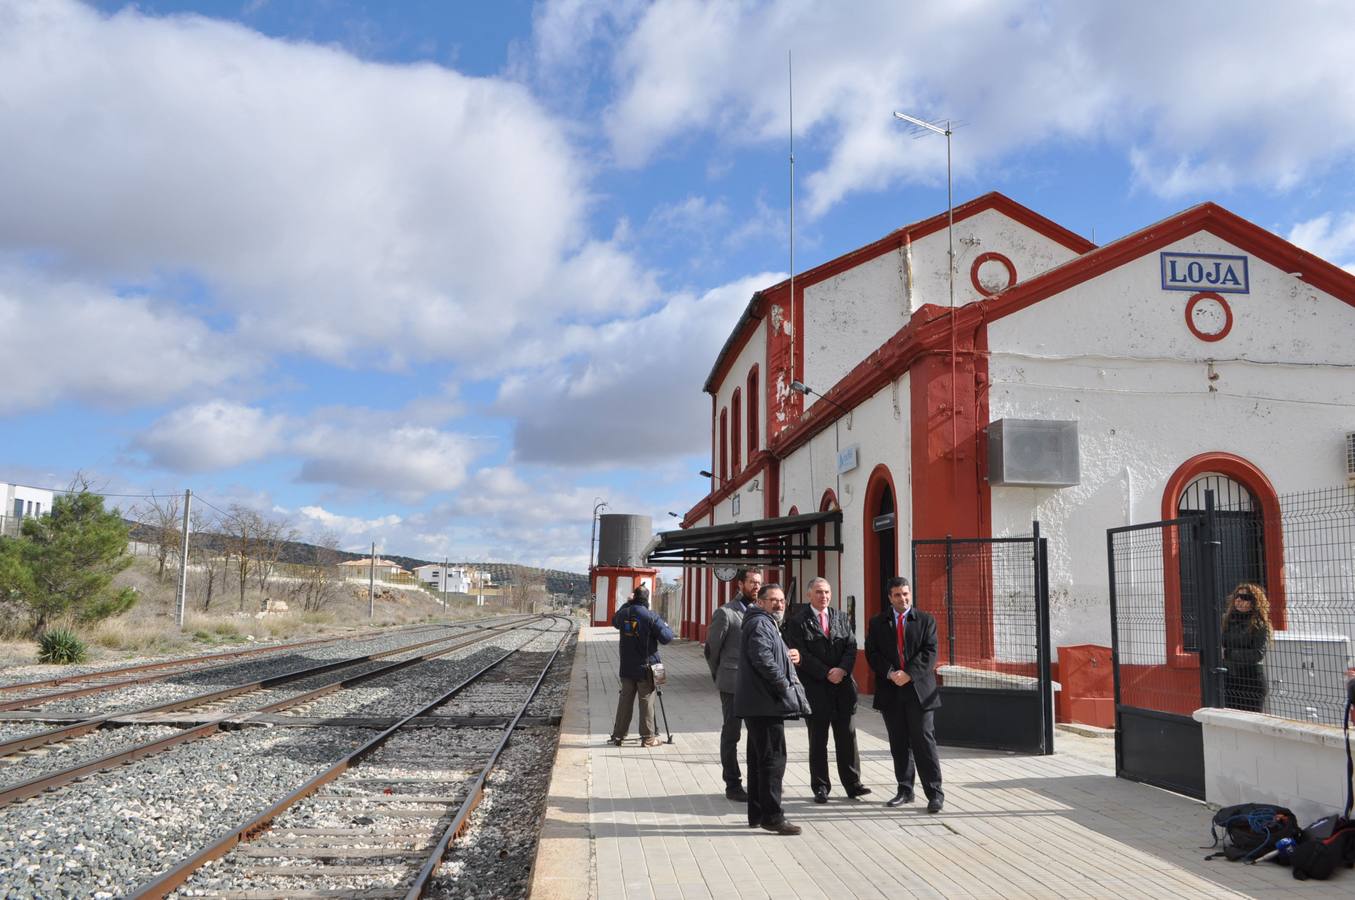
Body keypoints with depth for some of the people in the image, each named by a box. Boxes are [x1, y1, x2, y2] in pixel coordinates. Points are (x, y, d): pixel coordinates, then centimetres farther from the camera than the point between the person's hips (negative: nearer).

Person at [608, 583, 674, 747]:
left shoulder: (624, 613, 0)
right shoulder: (651, 617, -14)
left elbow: (615, 622, 24)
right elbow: (666, 637, -14)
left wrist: (627, 603, 24)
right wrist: (666, 626, 7)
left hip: (626, 667, 4)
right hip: (645, 667, -4)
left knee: (625, 700, 12)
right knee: (646, 701, 3)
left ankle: (618, 735, 18)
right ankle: (648, 737, 7)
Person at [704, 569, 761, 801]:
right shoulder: (725, 613, -7)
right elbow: (711, 648, -1)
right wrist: (720, 677, 7)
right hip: (733, 684, -5)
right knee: (731, 734, 4)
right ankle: (732, 785, 12)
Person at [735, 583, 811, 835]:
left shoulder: (768, 624, 23)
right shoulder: (760, 623, -12)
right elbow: (762, 658, -25)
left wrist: (790, 656, 11)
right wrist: (783, 683, -17)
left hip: (760, 703, 11)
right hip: (765, 703, -11)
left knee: (760, 759, 14)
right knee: (773, 758, -8)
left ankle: (757, 814, 20)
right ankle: (772, 816, -5)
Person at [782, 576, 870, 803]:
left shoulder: (841, 618, 12)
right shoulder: (797, 621, -4)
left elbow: (851, 647, 4)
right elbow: (802, 655, -11)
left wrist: (842, 670, -13)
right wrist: (827, 674, -14)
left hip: (843, 686, 4)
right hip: (815, 689, -4)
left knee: (847, 736, 6)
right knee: (818, 740, 5)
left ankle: (852, 784, 14)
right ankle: (820, 787, 13)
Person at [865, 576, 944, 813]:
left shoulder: (926, 621, 5)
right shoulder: (877, 623, 10)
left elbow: (930, 652, -5)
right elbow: (872, 653, 2)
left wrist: (908, 674, -15)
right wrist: (890, 673, -13)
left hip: (919, 689, -2)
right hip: (890, 691, 2)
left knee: (924, 741, -4)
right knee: (899, 744, 8)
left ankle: (935, 793, 1)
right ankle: (905, 790, 17)